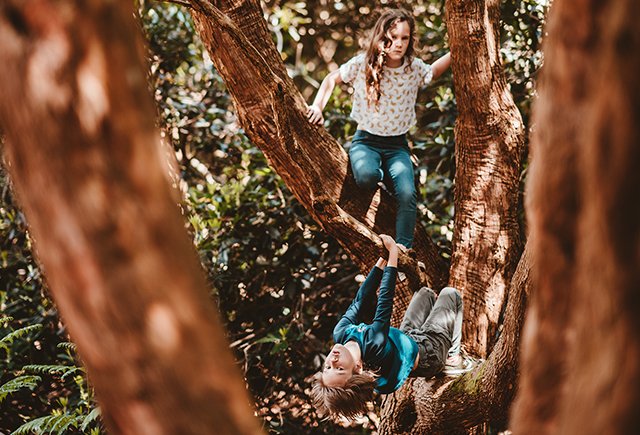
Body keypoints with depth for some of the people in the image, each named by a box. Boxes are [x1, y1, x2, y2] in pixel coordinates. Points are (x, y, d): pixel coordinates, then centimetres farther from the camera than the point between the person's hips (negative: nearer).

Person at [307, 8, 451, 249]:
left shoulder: (414, 68, -4)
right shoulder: (362, 64, -10)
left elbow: (435, 70, 20)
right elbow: (332, 79, 6)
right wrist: (317, 106, -7)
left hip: (397, 145, 1)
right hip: (366, 140, -1)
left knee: (407, 194, -26)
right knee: (366, 177, -36)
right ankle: (379, 173, 3)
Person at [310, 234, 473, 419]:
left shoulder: (340, 334, -34)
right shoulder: (373, 345, -52)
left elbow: (361, 300, -24)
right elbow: (385, 301, -44)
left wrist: (381, 260, -16)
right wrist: (393, 252, -35)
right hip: (429, 354, -7)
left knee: (426, 292, 26)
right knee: (450, 294, 8)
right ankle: (453, 359, 23)